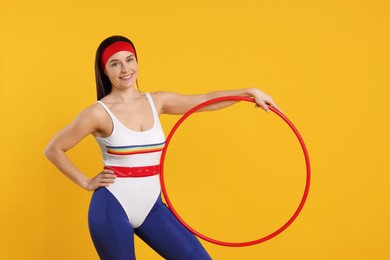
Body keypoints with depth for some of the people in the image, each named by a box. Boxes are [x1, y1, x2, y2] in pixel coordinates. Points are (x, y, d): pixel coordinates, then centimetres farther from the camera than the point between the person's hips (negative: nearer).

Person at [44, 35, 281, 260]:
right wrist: (86, 183, -3)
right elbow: (53, 150, -4)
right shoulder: (99, 113, -10)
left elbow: (205, 100, 9)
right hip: (112, 208, -5)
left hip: (151, 206, 5)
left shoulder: (156, 102, 5)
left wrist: (250, 92, 2)